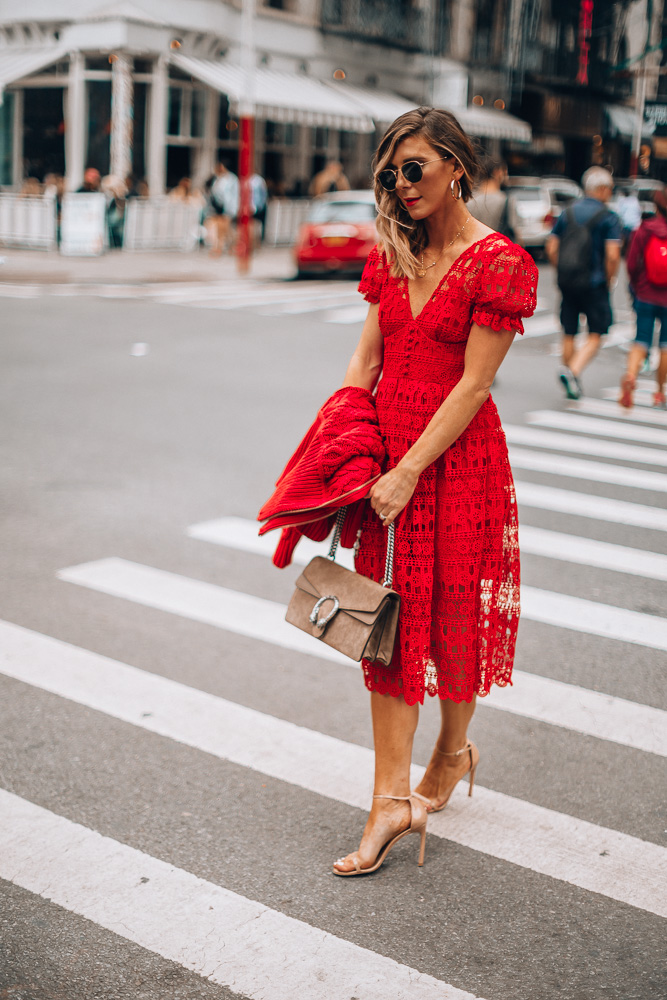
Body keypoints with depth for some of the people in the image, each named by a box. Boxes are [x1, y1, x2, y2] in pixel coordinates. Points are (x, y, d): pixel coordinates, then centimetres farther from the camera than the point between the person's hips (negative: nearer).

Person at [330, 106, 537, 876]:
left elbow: (473, 384, -15)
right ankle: (392, 797, 7)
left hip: (457, 454, -5)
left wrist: (409, 472, -18)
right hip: (385, 445, 6)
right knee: (388, 616, 3)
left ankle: (452, 749, 35)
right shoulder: (391, 253, 8)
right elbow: (365, 362, 7)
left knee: (452, 615, 9)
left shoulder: (500, 263, -11)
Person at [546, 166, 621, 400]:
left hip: (566, 282, 5)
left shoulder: (567, 213, 8)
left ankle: (571, 386, 21)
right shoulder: (609, 218, -7)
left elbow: (551, 248, 6)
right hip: (594, 284, -5)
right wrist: (608, 280, -1)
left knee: (568, 335, 13)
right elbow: (613, 255, -15)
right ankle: (572, 371, -18)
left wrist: (564, 273, 14)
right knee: (595, 336, 4)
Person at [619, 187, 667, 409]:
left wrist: (636, 288, 10)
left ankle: (630, 375, -21)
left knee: (641, 341, 6)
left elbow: (631, 264, -5)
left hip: (646, 297, 1)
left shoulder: (644, 230, -6)